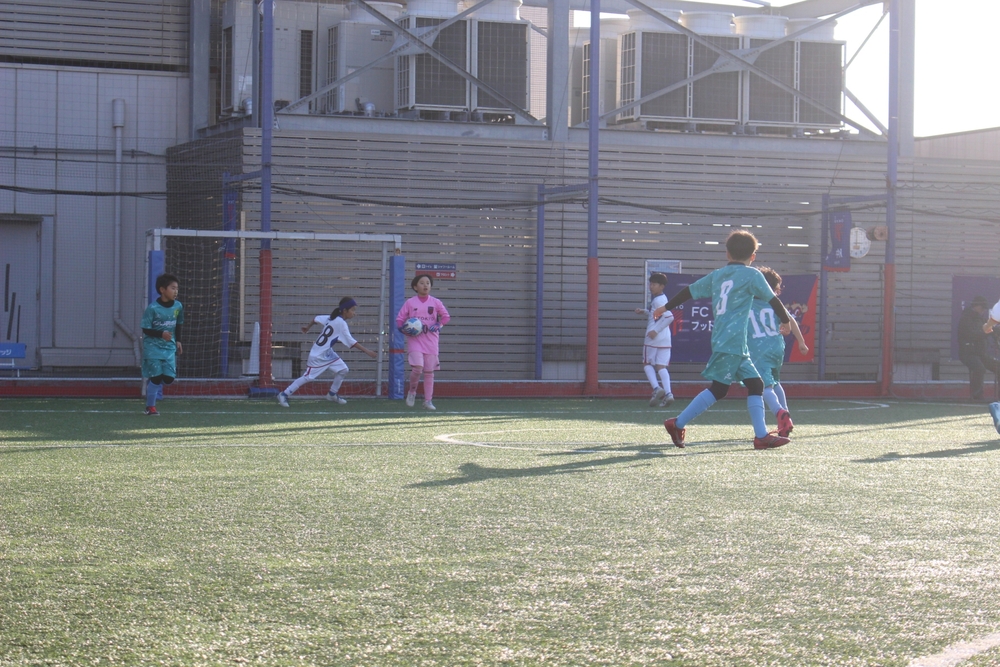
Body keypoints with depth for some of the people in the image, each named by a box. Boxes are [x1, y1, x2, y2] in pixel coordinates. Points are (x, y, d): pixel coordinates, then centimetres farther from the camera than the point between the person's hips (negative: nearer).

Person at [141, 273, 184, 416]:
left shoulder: (178, 306, 0)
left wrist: (178, 340, 8)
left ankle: (156, 384, 27)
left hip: (169, 347, 5)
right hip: (153, 347, -5)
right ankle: (150, 407, 9)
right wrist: (161, 334, -26)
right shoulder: (152, 308, -15)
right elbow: (146, 329, -13)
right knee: (156, 377, -6)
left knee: (169, 378, -5)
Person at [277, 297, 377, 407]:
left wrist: (308, 327, 31)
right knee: (308, 377, -6)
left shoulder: (332, 318, 2)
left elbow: (316, 318, 13)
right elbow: (351, 342, -26)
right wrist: (367, 351, -25)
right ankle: (284, 395, 2)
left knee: (343, 370, 4)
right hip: (318, 356, -9)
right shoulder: (341, 323, -23)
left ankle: (332, 394, 20)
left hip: (327, 354, 9)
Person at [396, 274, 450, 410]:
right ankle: (412, 391, 7)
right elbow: (399, 319, 6)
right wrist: (403, 328, -13)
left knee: (429, 371, 3)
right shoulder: (410, 302, 2)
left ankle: (428, 400, 10)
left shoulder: (435, 302, 5)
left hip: (431, 341, 2)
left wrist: (439, 325, -5)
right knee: (417, 367, -19)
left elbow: (446, 316, 11)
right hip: (415, 339, -2)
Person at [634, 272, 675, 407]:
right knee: (661, 366, 5)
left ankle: (656, 388, -13)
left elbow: (669, 316, -24)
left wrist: (655, 331, -23)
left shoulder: (658, 301, -12)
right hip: (665, 339, 8)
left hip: (653, 338, -8)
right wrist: (644, 312, 20)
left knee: (647, 364, 6)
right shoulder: (661, 299, 17)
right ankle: (668, 393, -12)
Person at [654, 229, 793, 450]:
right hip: (731, 342, -7)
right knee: (718, 389, -5)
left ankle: (762, 435, 3)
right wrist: (786, 322, 18)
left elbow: (690, 291, 21)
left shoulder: (717, 275, 16)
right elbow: (772, 300, 2)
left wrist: (666, 307, 33)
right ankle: (677, 424, -3)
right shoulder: (752, 275, -1)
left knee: (755, 384, 7)